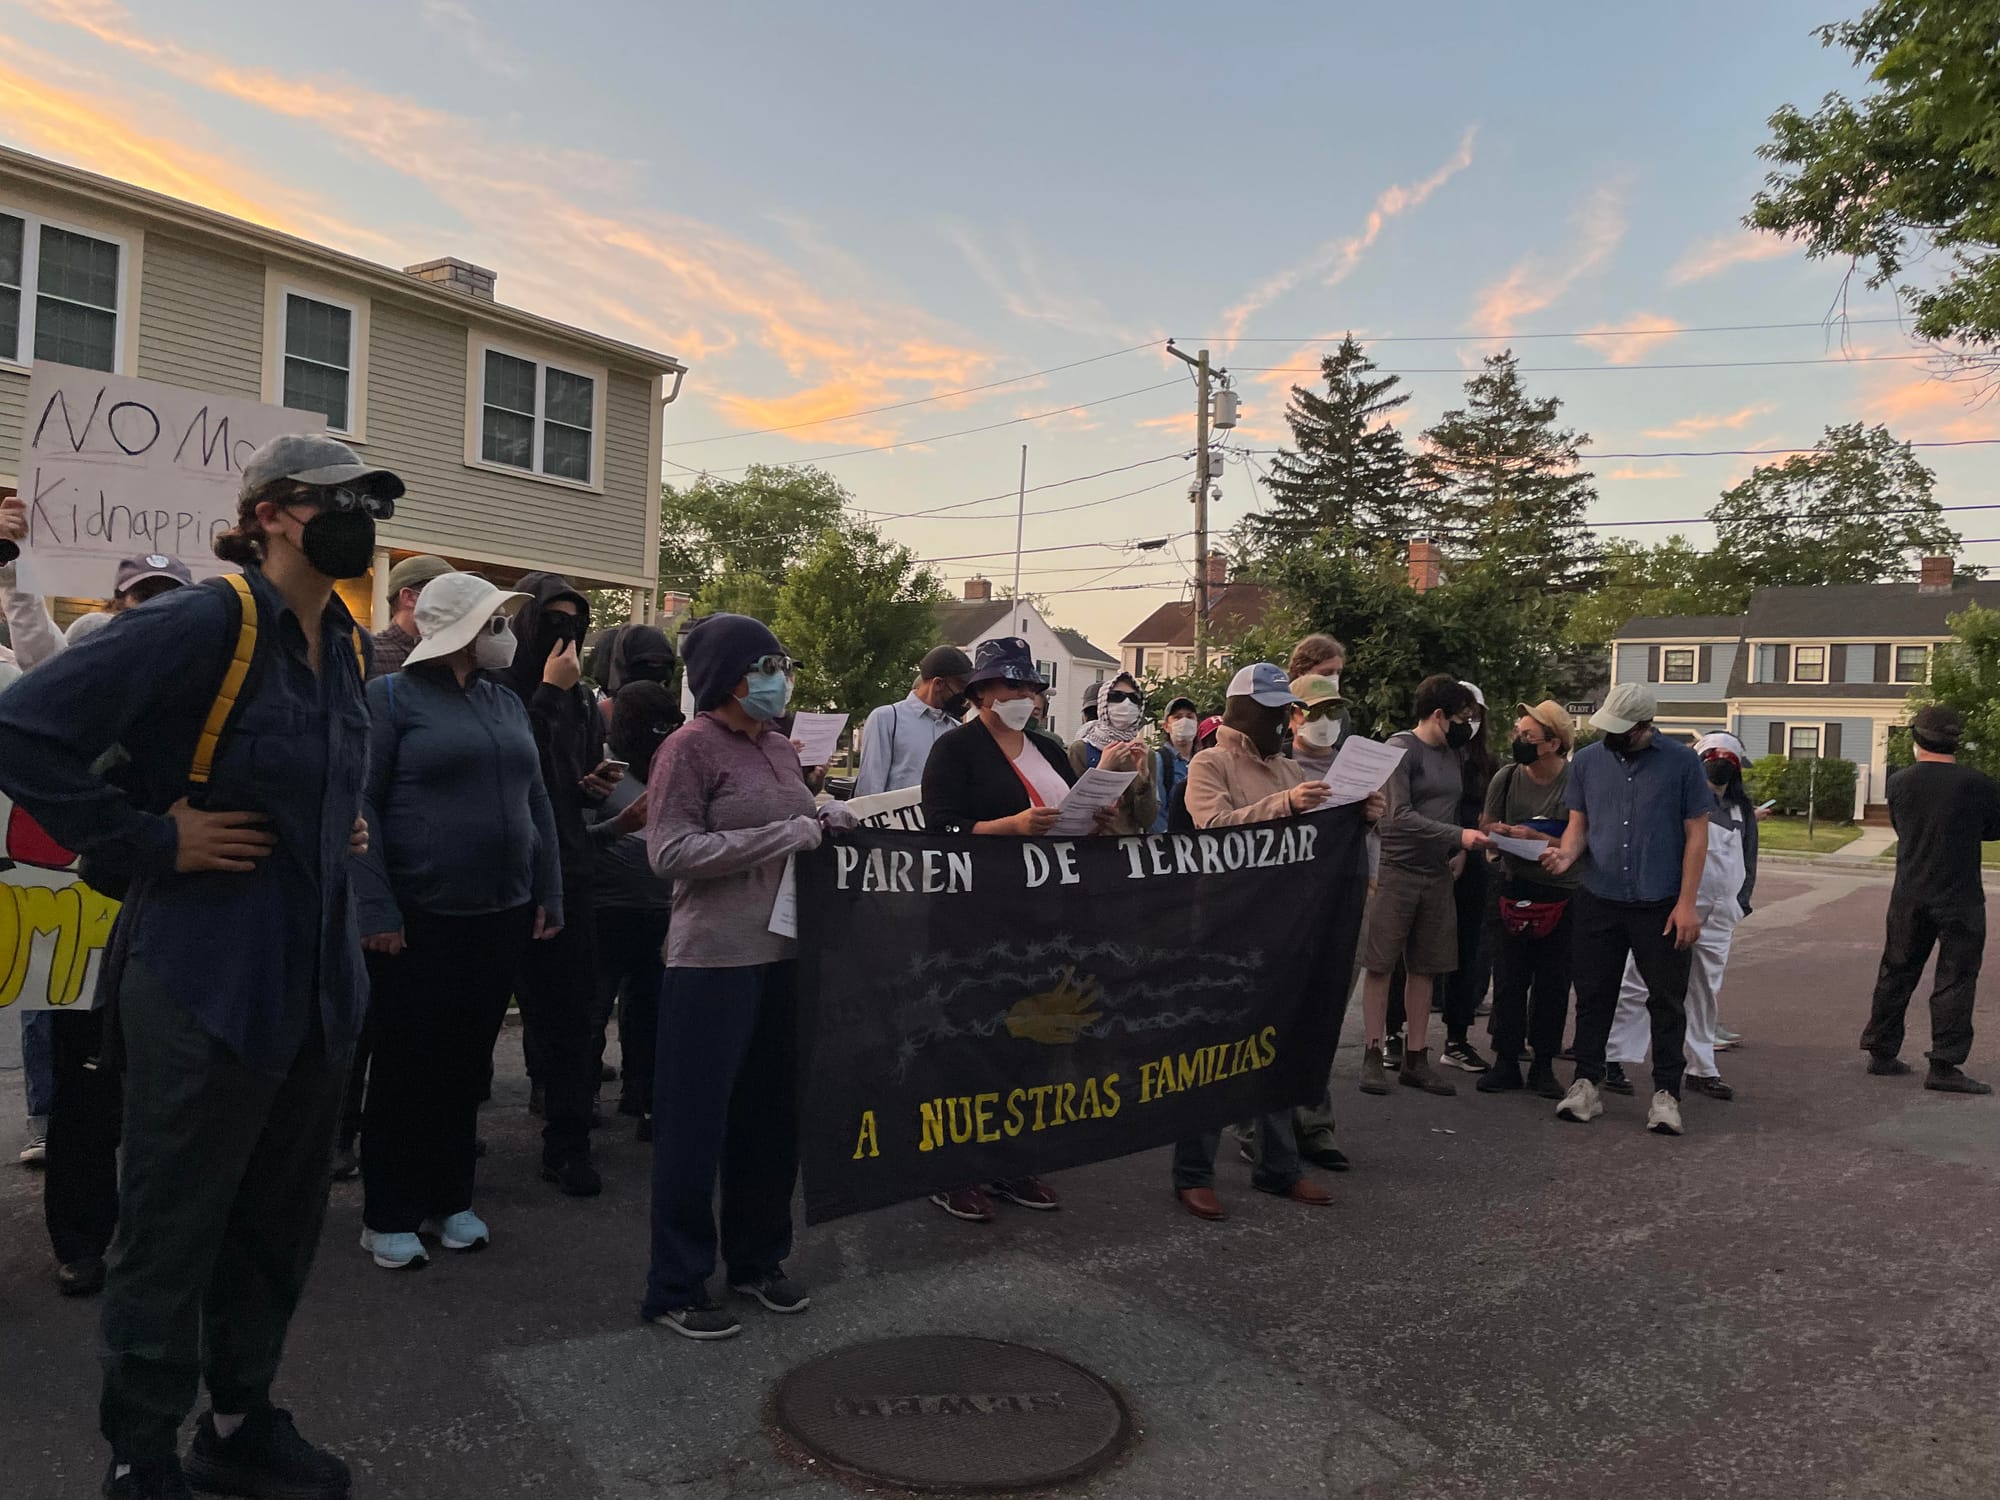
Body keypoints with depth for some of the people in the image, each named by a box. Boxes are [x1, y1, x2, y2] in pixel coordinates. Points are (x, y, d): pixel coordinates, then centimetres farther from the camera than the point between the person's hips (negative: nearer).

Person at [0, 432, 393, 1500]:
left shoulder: (346, 645, 9)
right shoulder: (204, 624, -16)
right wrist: (151, 839, -18)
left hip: (316, 982, 8)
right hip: (206, 981, -8)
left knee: (280, 1221, 18)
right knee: (172, 1231, 8)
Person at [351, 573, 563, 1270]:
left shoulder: (506, 703, 12)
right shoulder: (392, 697, -6)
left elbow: (536, 801, 15)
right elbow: (359, 803, -12)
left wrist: (549, 893, 10)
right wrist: (375, 908, -18)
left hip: (501, 917, 6)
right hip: (419, 919, -5)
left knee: (467, 1062, 13)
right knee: (406, 1065, 4)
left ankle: (450, 1199, 26)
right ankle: (388, 1216, 17)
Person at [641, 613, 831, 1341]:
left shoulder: (778, 747, 12)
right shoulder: (691, 748, -10)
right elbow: (670, 853, -18)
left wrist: (826, 824, 4)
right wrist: (782, 837, -19)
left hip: (782, 953, 8)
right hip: (712, 961, -7)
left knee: (773, 1115, 15)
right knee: (696, 1123, 2)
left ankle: (757, 1259, 32)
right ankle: (676, 1287, 16)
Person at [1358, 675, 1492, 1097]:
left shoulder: (1451, 754, 14)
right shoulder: (1401, 748, -9)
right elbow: (1399, 816, -17)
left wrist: (1457, 851, 2)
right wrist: (1458, 836, -19)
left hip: (1437, 874, 7)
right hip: (1396, 871, -7)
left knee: (1424, 968, 8)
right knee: (1380, 966, -1)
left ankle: (1415, 1058, 15)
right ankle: (1373, 1055, 6)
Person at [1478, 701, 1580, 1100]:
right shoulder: (1507, 776, 0)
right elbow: (1485, 826, 7)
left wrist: (1534, 838, -23)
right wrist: (1504, 832, -14)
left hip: (1561, 896, -2)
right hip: (1514, 890, 3)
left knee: (1552, 984, 6)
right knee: (1508, 981, 4)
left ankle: (1543, 1064, 18)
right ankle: (1506, 1062, 13)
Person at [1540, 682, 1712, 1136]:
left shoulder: (1682, 762, -4)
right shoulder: (1587, 761, 4)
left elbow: (1696, 834, -3)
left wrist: (1687, 903, -8)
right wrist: (1566, 853, -13)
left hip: (1661, 906, -2)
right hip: (1598, 902, 3)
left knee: (1667, 1002, 4)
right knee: (1593, 997, 8)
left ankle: (1665, 1094, 14)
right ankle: (1586, 1084, 18)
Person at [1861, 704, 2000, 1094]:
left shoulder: (1899, 783, -3)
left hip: (1909, 897, 3)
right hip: (1960, 899, -3)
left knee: (1897, 974, 13)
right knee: (1955, 981, 3)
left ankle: (1882, 1052, 19)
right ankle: (1944, 1065, 2)